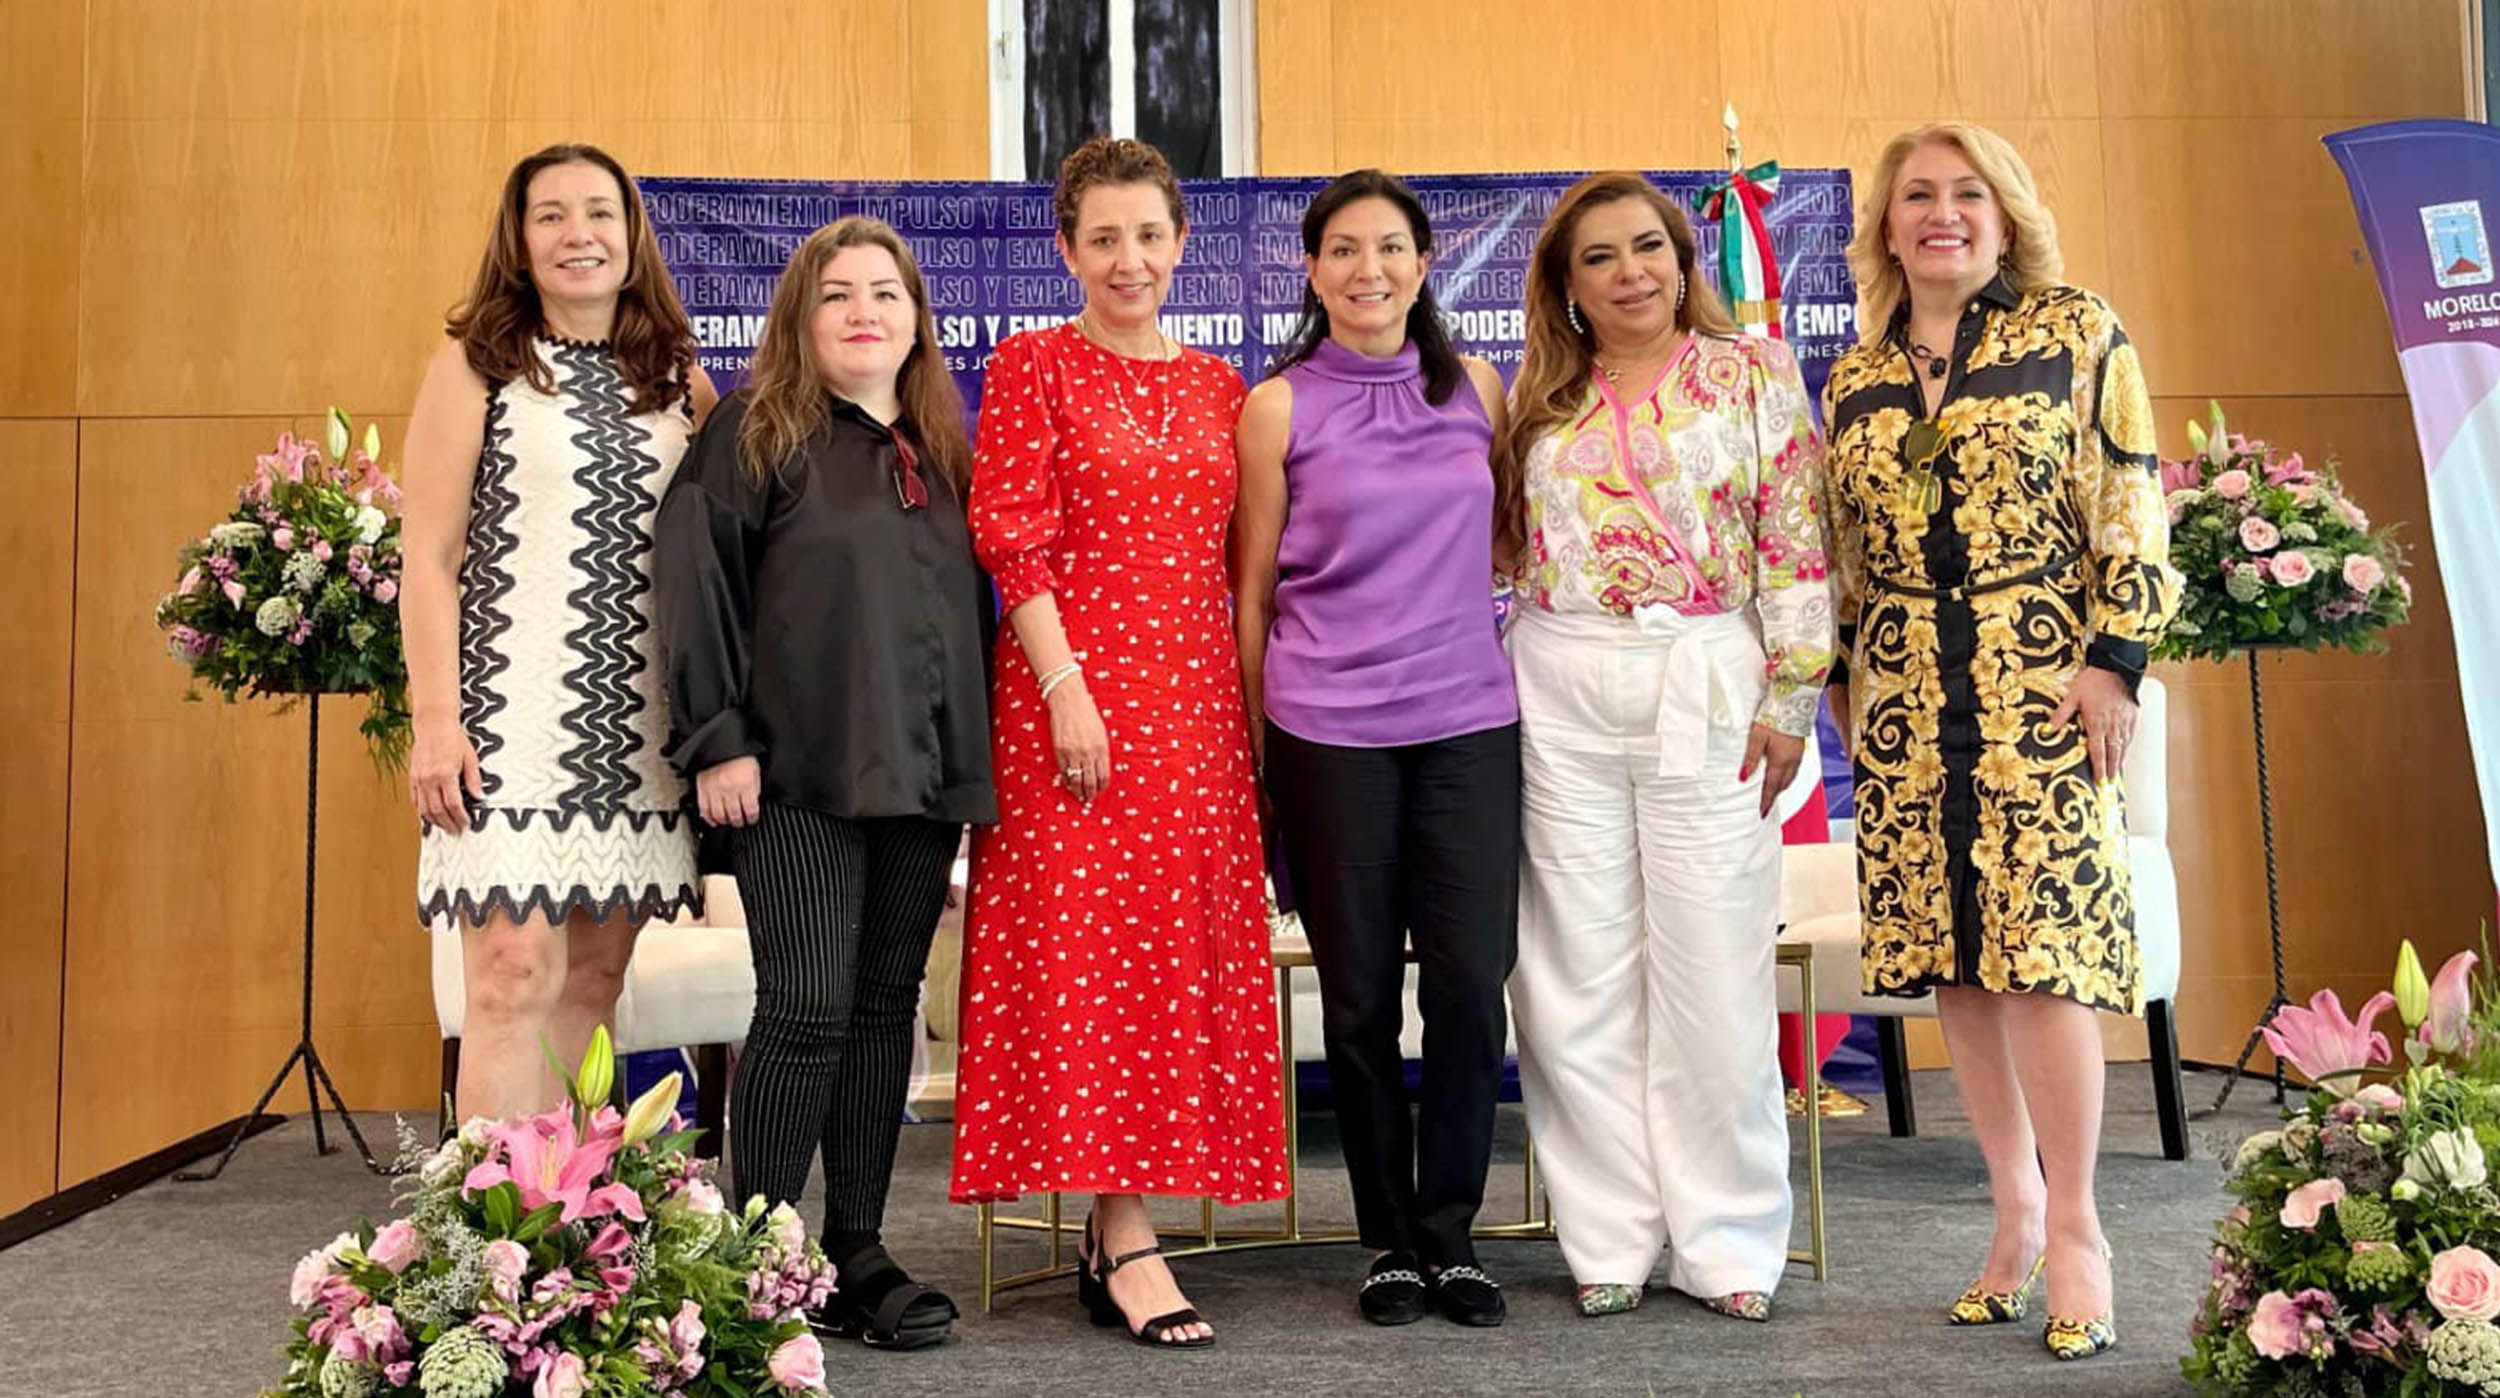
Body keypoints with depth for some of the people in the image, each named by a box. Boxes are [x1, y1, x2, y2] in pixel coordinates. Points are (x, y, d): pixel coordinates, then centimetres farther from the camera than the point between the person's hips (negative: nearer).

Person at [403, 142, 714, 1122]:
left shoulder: (678, 379, 14)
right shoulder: (475, 365, 4)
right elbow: (428, 555, -1)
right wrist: (434, 717, -10)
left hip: (641, 722, 4)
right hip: (512, 712, -4)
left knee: (594, 978, 6)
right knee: (515, 972, -10)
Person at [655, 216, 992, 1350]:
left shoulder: (941, 449, 17)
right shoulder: (757, 429, 1)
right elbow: (695, 578, -7)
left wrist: (970, 767, 14)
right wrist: (717, 738, -13)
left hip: (922, 778, 5)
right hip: (799, 778, -5)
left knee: (886, 1009, 8)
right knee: (808, 1010, -6)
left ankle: (856, 1252, 18)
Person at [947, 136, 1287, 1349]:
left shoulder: (1216, 385, 14)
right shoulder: (1032, 367, 0)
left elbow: (1233, 560, 15)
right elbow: (1012, 542, -7)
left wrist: (1252, 702, 8)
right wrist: (1069, 692, -16)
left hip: (1196, 695, 5)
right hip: (1079, 688, -5)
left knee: (1180, 949, 6)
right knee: (1089, 945, -4)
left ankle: (1115, 1223, 17)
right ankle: (1125, 1238, 3)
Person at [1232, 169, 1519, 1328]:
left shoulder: (1476, 388, 8)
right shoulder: (1279, 408, 0)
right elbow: (1254, 587, 3)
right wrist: (1256, 740, 3)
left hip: (1469, 719, 2)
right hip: (1329, 731, -2)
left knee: (1470, 984, -1)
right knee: (1361, 994, 5)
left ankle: (1452, 1231, 17)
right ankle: (1390, 1239, 21)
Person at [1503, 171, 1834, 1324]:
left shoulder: (1755, 372, 4)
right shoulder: (1538, 397, 12)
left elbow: (1795, 543, -1)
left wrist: (1789, 699, -6)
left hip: (1705, 688, -2)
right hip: (1561, 696, 3)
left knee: (1714, 968, 1)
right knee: (1580, 976, 4)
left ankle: (1726, 1240, 14)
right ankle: (1610, 1238, 15)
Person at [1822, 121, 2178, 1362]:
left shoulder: (2077, 335, 2)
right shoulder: (1852, 380, 13)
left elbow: (2131, 510, -3)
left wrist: (2115, 659, -10)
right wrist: (1843, 672, 12)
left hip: (2042, 687, -4)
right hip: (1907, 700, 4)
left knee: (2041, 942, -8)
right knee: (1950, 954, 6)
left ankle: (2072, 1224, 7)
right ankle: (2015, 1205, 20)